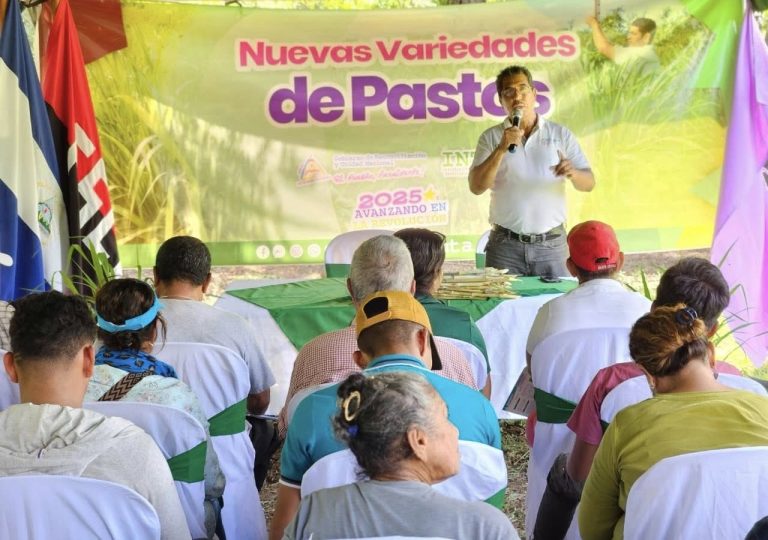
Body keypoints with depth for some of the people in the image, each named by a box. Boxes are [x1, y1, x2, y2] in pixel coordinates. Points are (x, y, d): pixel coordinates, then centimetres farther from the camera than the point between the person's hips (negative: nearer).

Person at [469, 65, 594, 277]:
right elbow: (476, 187, -5)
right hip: (506, 245, -1)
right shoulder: (491, 138, 6)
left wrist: (573, 174, -17)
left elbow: (589, 183, 5)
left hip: (552, 243, 1)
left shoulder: (561, 134, 8)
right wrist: (501, 149, -16)